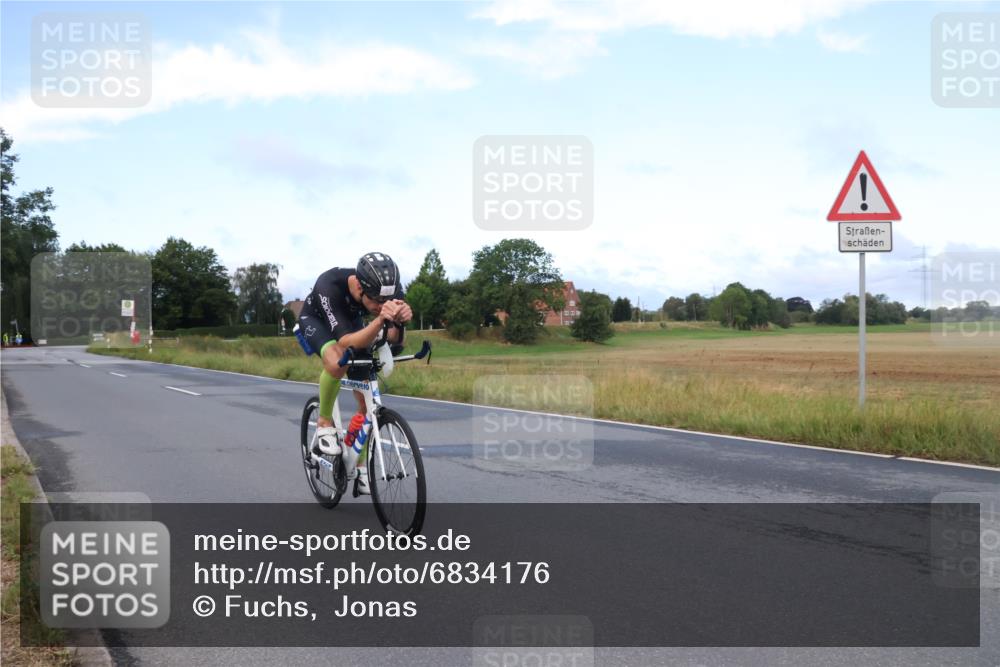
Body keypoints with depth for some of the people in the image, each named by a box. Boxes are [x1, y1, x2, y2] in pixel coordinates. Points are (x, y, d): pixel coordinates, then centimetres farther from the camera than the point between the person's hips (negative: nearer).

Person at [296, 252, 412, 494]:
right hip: (316, 320, -4)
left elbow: (395, 340, -30)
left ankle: (360, 466, 16)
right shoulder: (330, 286, -44)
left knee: (367, 399, -3)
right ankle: (325, 423, -11)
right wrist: (380, 318, -65)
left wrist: (400, 320, -52)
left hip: (351, 320, 4)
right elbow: (346, 343, -50)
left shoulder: (387, 290, -33)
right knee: (337, 362, -37)